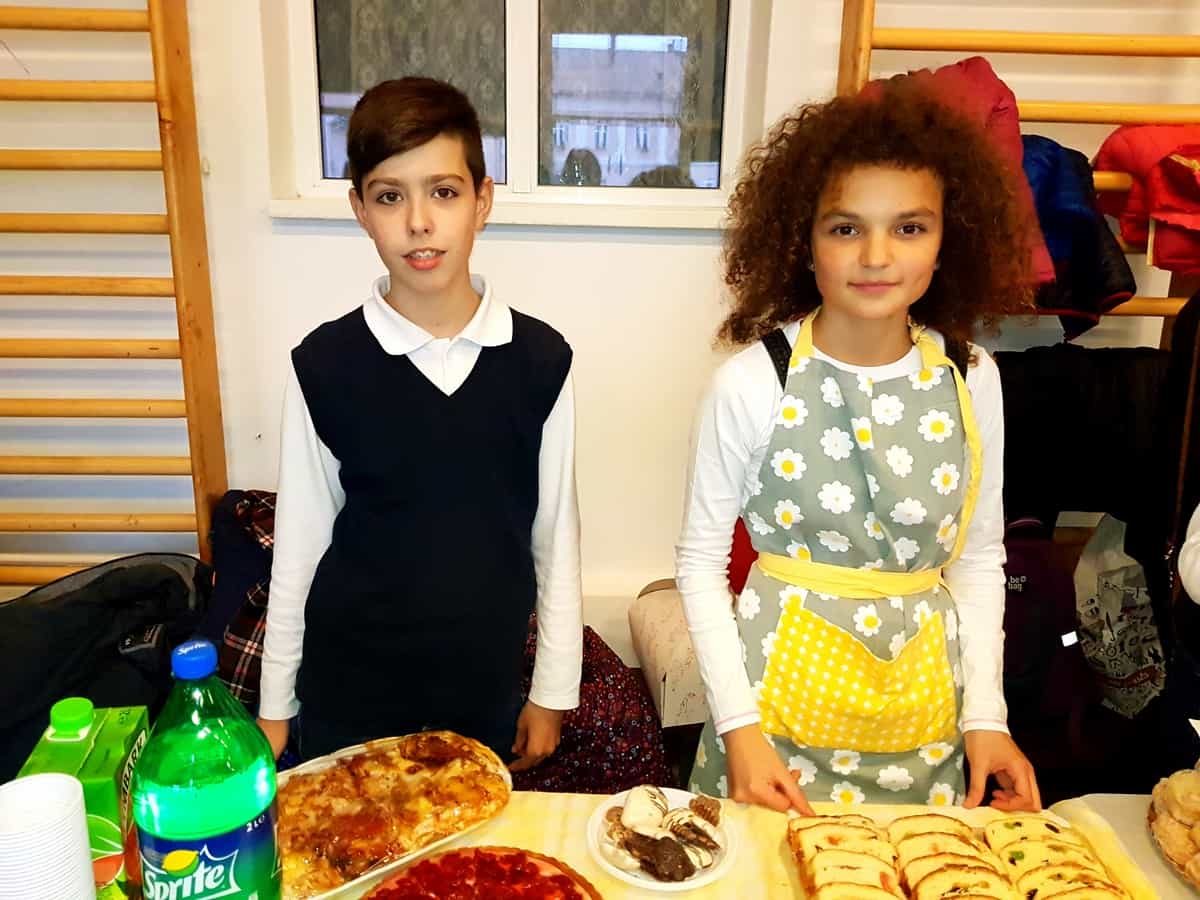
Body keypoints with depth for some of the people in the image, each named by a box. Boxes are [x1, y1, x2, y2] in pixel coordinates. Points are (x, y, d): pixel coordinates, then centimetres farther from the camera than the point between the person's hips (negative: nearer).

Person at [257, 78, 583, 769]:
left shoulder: (540, 360, -10)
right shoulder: (325, 364, -11)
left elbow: (556, 536, -3)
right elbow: (299, 541, -3)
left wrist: (553, 691, 2)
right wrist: (274, 704, 3)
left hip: (487, 684, 1)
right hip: (349, 690, 0)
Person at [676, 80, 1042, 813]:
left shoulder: (971, 378, -4)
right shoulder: (753, 381, -14)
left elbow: (979, 557, 5)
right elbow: (701, 559, -8)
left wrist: (986, 712, 0)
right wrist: (738, 724, -12)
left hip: (923, 697, 3)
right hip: (786, 678, -3)